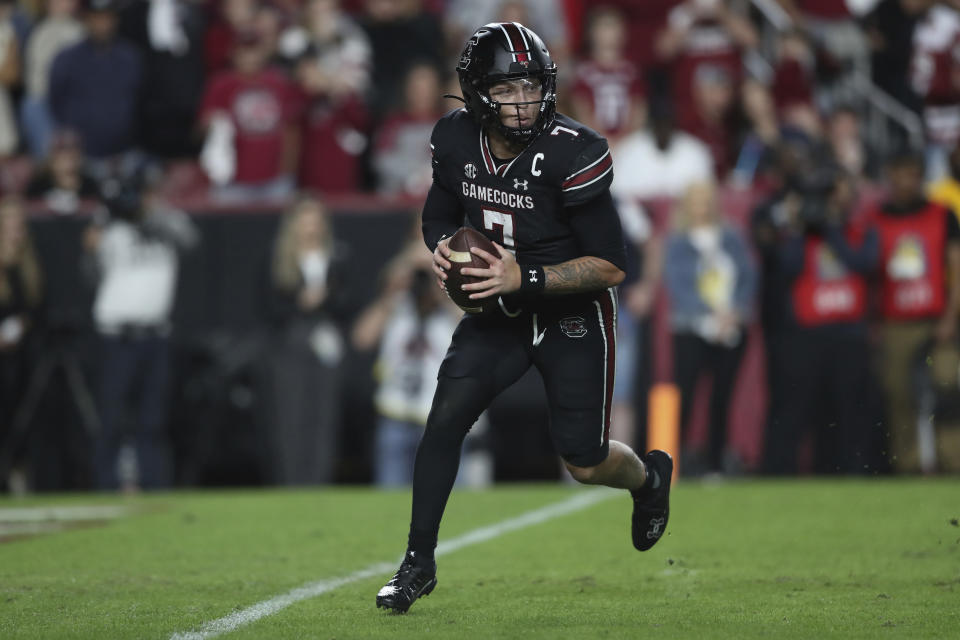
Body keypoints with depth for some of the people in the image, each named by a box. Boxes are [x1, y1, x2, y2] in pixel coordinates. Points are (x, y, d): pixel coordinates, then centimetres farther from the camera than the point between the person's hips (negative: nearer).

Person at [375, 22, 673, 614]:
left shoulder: (573, 156, -26)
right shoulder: (456, 141, -10)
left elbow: (611, 267, -23)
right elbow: (440, 215, 10)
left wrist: (526, 278, -31)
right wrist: (444, 247, -14)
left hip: (574, 318, -4)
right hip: (498, 310, 4)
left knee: (586, 463, 1)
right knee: (447, 416, -15)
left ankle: (649, 476, 38)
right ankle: (419, 561, -3)